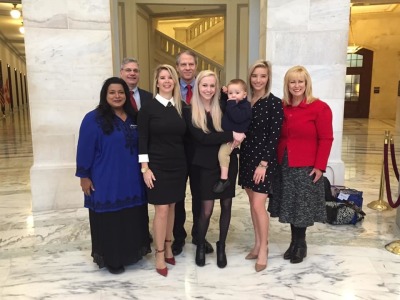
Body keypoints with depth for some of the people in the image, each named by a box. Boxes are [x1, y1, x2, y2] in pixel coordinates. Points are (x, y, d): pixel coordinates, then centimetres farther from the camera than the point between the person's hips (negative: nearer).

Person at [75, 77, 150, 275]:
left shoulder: (133, 118, 7)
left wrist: (143, 170, 14)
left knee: (132, 219, 14)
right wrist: (84, 176, -11)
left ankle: (131, 252, 32)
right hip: (106, 182, -5)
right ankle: (111, 258, 22)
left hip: (132, 181, 5)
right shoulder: (94, 119, -10)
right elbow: (85, 149, -10)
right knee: (110, 221, 5)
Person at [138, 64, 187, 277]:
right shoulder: (148, 107, -6)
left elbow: (185, 137, 11)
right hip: (157, 165, -4)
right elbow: (142, 140, -7)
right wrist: (145, 168, -12)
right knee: (161, 209, -2)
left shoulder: (181, 107, 6)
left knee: (172, 207, 12)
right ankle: (159, 254, 12)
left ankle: (168, 246, 29)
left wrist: (186, 163, 8)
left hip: (178, 165, 4)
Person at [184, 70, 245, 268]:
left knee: (226, 205, 8)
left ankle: (221, 246, 27)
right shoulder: (190, 111, -6)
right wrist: (231, 135, -21)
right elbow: (201, 138, -17)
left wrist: (235, 138, -21)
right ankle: (200, 245, 25)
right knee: (206, 209, -1)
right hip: (204, 166, -3)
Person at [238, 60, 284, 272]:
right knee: (252, 203, 13)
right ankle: (257, 243, 27)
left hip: (263, 159, -6)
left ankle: (264, 249, 11)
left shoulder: (274, 103, -9)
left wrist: (264, 163, -18)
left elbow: (274, 136, -13)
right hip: (246, 156, 6)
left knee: (259, 205, -6)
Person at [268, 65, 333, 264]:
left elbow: (326, 139, -10)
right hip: (284, 165, 5)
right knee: (290, 206, 13)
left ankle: (300, 244, 25)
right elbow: (278, 137, 10)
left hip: (306, 167, -4)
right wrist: (275, 160, 5)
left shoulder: (319, 108, -9)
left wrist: (320, 166, -14)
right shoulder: (282, 108, 6)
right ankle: (294, 242, 29)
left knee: (302, 207, 6)